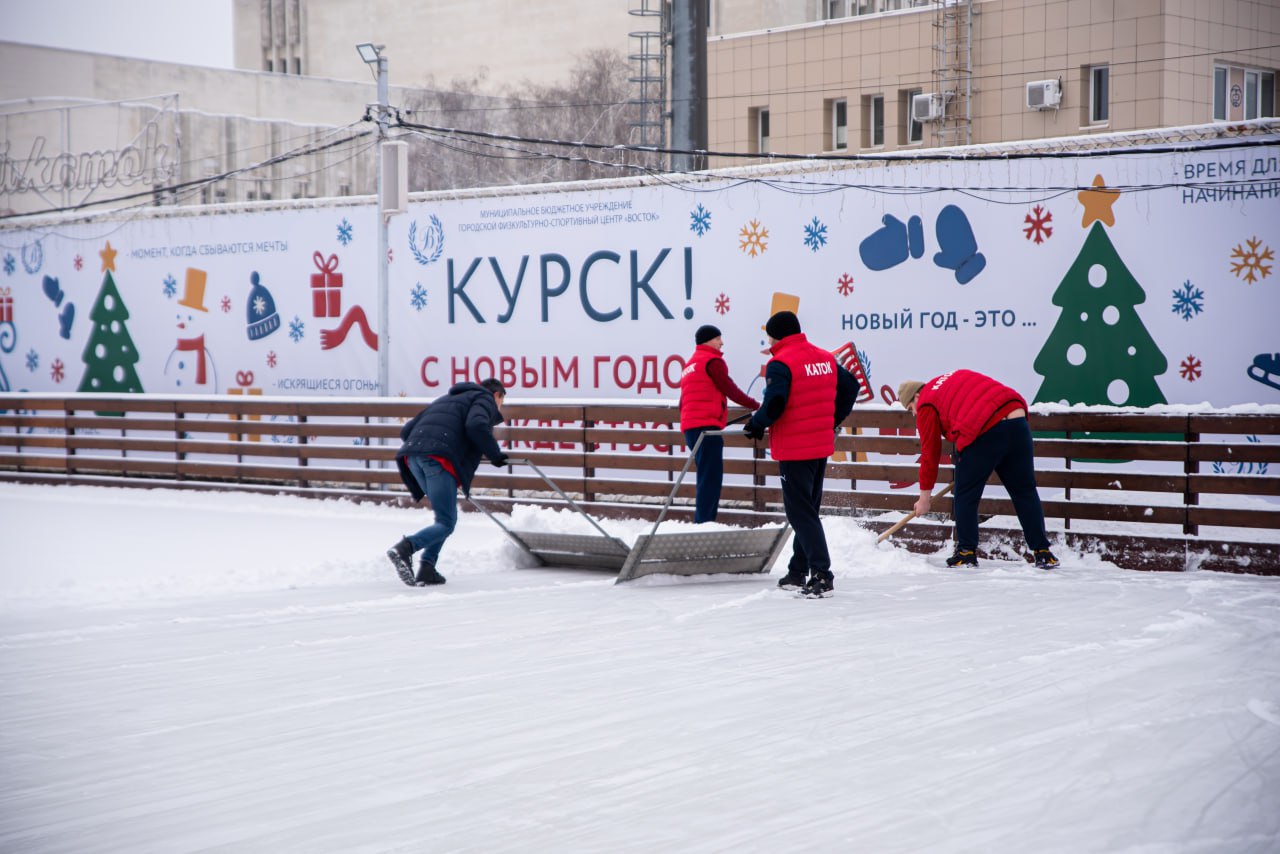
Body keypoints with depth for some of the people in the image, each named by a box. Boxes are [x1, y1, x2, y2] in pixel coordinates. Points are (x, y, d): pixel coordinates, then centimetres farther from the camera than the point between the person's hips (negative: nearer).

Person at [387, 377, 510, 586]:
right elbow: (476, 426, -8)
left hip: (412, 456, 7)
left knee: (446, 516, 19)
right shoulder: (485, 399, 16)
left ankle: (427, 570, 6)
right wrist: (495, 454, 3)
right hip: (440, 458, -7)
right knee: (446, 523, -3)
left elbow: (406, 430, 32)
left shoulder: (446, 399, 38)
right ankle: (406, 547, -27)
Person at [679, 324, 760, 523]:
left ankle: (702, 521, 7)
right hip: (706, 425, -9)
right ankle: (704, 522, -18)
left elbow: (683, 402, 25)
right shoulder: (712, 361, -3)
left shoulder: (690, 366, 25)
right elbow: (730, 390, -5)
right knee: (711, 477, -12)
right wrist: (755, 405, 4)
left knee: (707, 477, 10)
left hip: (690, 426, 9)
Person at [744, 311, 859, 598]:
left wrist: (756, 425, -4)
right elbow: (850, 386, 16)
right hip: (822, 445, 8)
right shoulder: (826, 358, 9)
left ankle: (822, 573, -11)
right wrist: (833, 420, 24)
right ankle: (798, 571, 24)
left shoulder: (780, 364, -15)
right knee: (808, 509, 17)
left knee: (800, 512, -4)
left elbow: (774, 404, -22)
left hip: (793, 449, -8)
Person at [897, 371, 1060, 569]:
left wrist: (925, 496, 20)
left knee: (965, 495, 10)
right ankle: (1042, 553, 14)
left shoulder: (926, 406, 11)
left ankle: (966, 553, 12)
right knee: (1025, 492, 13)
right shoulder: (957, 377, 31)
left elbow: (930, 453, 11)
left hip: (984, 434, -7)